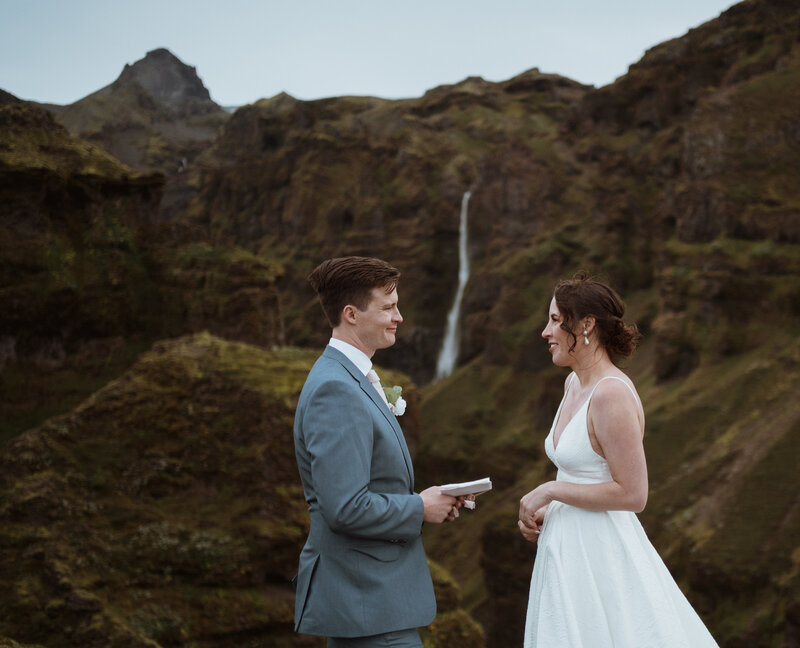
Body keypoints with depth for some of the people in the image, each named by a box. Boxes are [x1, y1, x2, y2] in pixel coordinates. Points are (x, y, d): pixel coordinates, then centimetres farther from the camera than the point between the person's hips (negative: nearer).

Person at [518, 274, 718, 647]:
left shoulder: (612, 394, -19)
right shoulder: (574, 384, 9)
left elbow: (632, 494, -22)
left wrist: (550, 491, -15)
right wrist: (543, 512, 6)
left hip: (600, 552, -9)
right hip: (568, 546, 9)